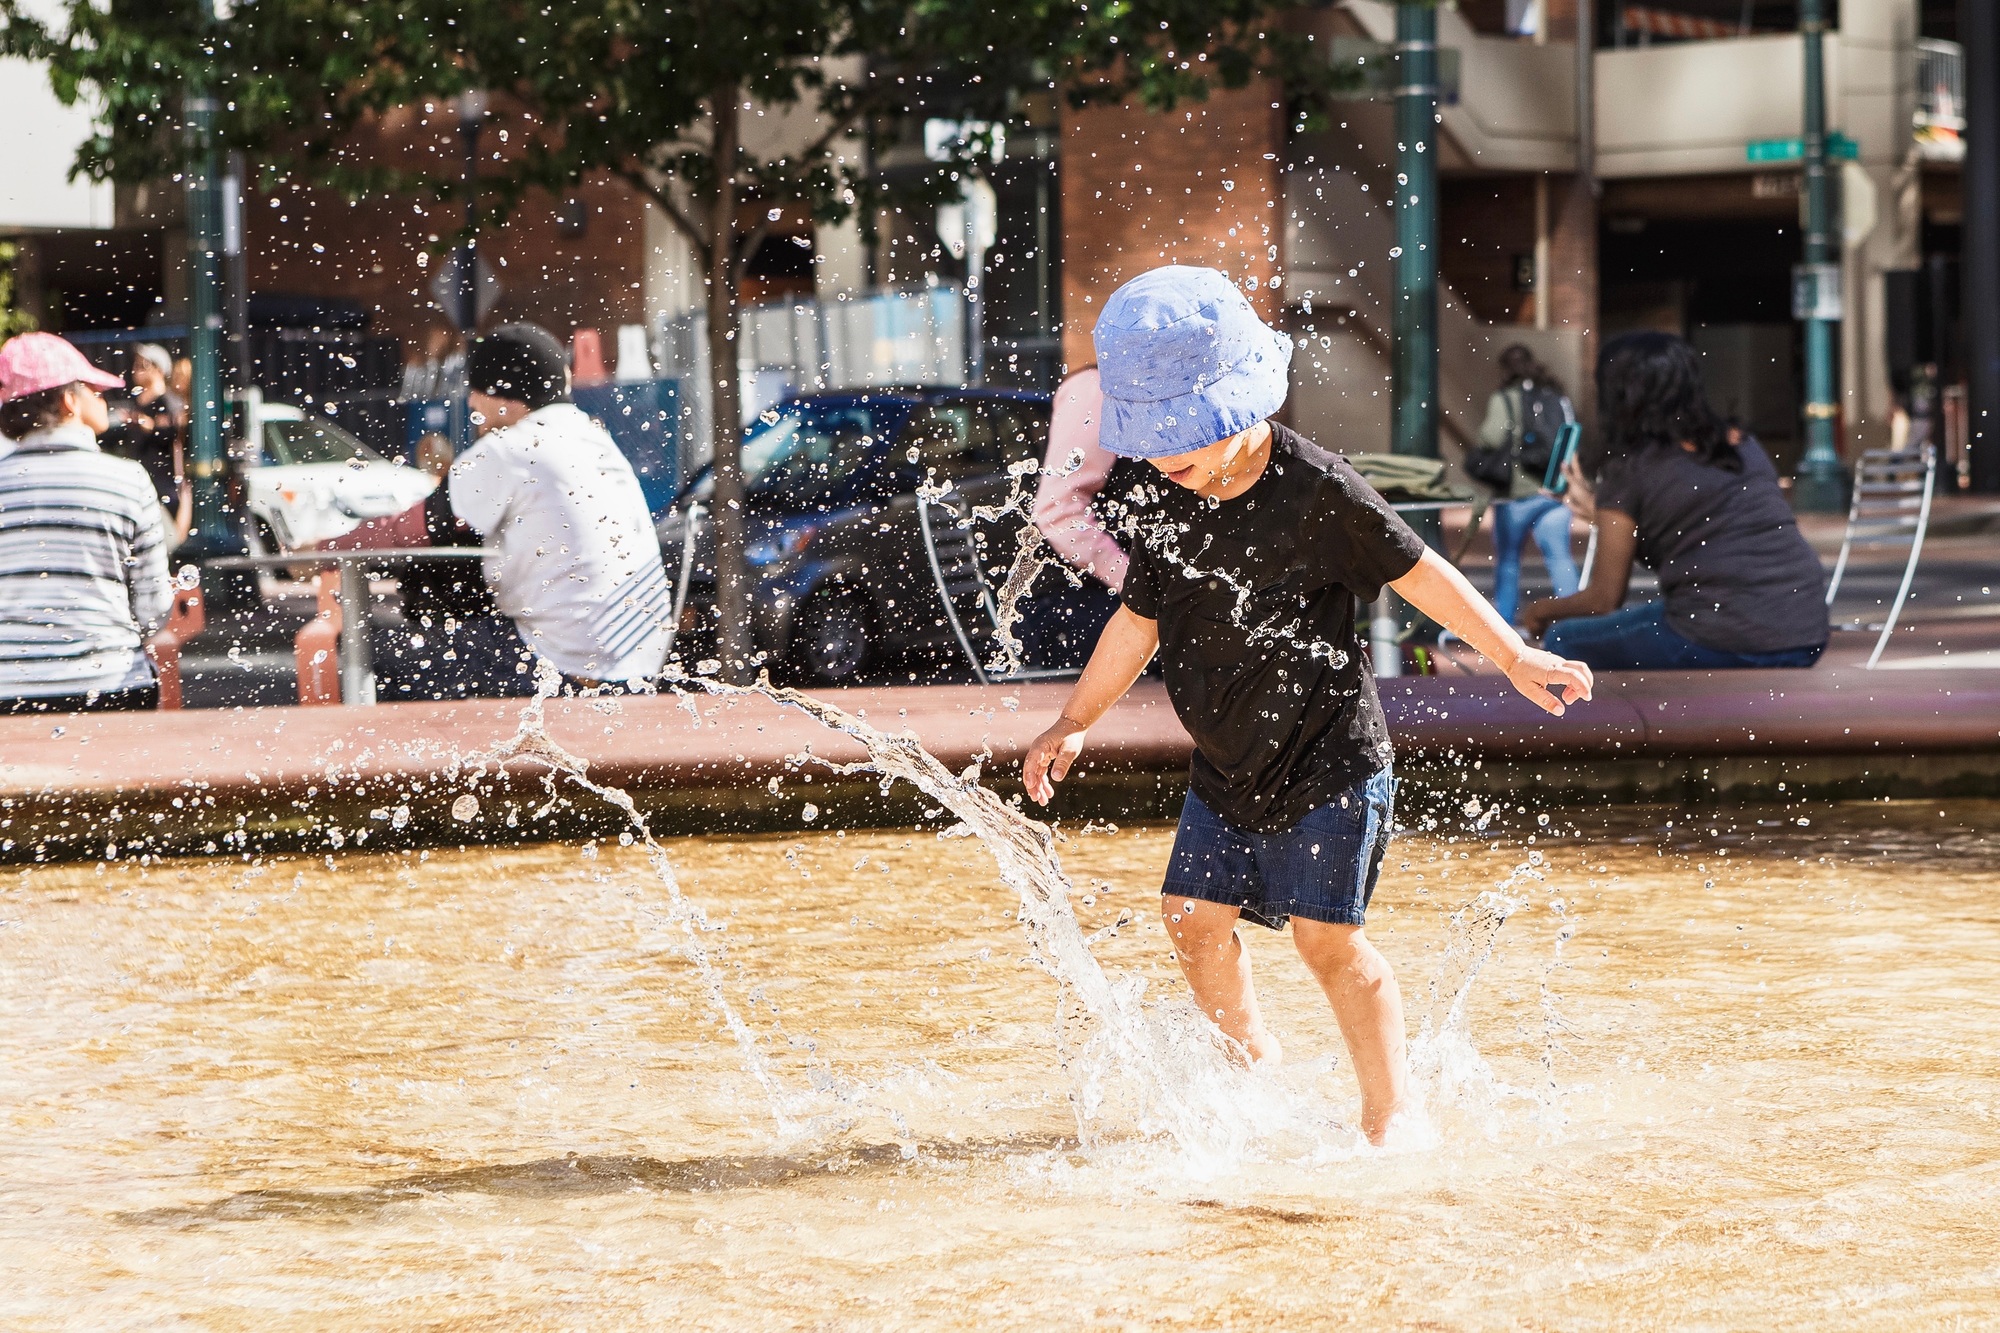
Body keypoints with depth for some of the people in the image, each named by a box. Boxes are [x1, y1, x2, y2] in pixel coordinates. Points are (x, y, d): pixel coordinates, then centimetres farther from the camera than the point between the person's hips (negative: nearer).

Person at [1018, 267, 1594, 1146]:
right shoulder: (1170, 510, -1)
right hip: (1226, 766, 7)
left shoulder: (1315, 490, -19)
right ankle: (1259, 1078, 25)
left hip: (1328, 760, -7)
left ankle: (1391, 1110, 5)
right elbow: (1138, 621, 12)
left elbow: (1419, 574, -11)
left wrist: (1515, 658, -9)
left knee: (1324, 935, -8)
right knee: (1194, 917, 5)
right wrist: (1073, 724, 10)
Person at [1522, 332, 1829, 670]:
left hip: (1725, 644, -7)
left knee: (1564, 642, 14)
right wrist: (1595, 506, 39)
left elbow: (1604, 601, 5)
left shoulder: (1631, 469, 0)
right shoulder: (1743, 448, 17)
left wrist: (1544, 610, 26)